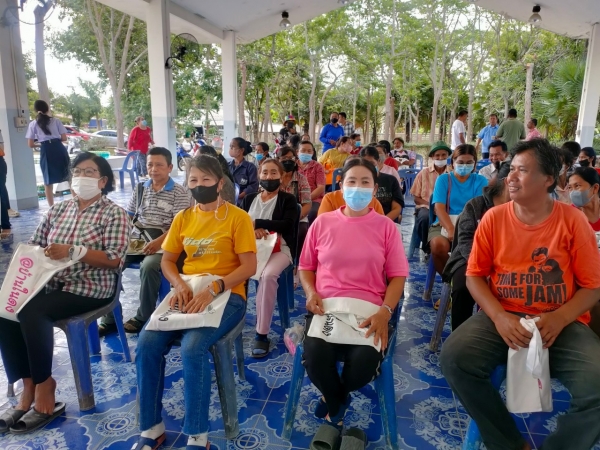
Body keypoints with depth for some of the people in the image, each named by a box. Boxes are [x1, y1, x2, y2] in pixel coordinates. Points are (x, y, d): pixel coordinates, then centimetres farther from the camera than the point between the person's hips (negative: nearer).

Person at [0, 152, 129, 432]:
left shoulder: (113, 214, -4)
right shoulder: (57, 210, 14)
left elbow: (115, 260, -14)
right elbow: (33, 246, 14)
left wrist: (72, 251, -23)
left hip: (90, 288, -6)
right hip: (50, 283, 6)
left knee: (32, 313, -27)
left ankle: (43, 386, -8)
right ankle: (29, 385, -8)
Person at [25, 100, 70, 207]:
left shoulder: (33, 124, 9)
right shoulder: (56, 121, 8)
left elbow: (30, 144, 7)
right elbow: (64, 138, 4)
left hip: (46, 152, 0)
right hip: (58, 148, 0)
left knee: (48, 182, 6)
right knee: (69, 177, 11)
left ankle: (52, 207, 7)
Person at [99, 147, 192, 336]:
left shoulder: (180, 193, -3)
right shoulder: (140, 189, 15)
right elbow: (127, 217, 19)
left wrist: (159, 241, -25)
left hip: (164, 243, -5)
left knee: (148, 266, -34)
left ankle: (143, 317, -11)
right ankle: (110, 318, -7)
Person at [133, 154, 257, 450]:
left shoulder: (238, 218, -5)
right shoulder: (183, 218, 12)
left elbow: (249, 266, -10)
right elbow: (167, 260, 13)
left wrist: (213, 289, -23)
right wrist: (180, 285, -8)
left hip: (226, 296, -5)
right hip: (186, 295, 5)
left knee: (192, 348, -29)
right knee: (147, 344, -17)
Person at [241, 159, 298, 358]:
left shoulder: (288, 199, 7)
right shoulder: (249, 199, 19)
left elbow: (287, 225, -10)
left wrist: (257, 223, -13)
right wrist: (252, 230, -13)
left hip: (279, 248, -3)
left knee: (268, 275, -35)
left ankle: (262, 334, -25)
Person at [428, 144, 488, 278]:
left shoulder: (480, 181, 9)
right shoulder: (443, 179, 6)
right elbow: (439, 208, -7)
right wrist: (451, 230, -26)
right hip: (445, 224, 0)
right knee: (438, 244, -33)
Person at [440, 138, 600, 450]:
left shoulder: (573, 220, -1)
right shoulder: (494, 218, 1)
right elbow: (474, 275, 3)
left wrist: (559, 319, -17)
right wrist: (498, 317, -14)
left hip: (562, 323, 0)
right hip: (502, 318, 1)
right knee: (453, 357, -24)